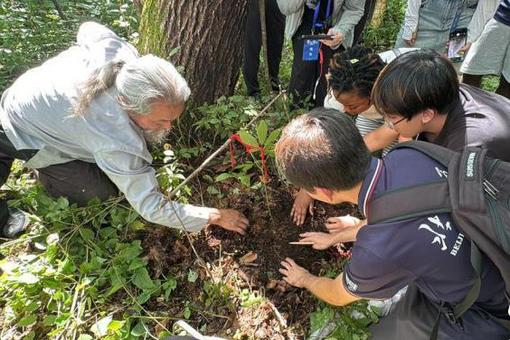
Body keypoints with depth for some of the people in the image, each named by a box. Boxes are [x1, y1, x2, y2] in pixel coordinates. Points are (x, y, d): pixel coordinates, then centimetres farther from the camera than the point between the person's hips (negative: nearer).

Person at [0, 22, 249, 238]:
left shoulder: (122, 52, -29)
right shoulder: (119, 143, -45)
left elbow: (88, 28, -4)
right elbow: (150, 206, -36)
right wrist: (214, 216, -30)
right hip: (22, 133, -6)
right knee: (102, 192, -13)